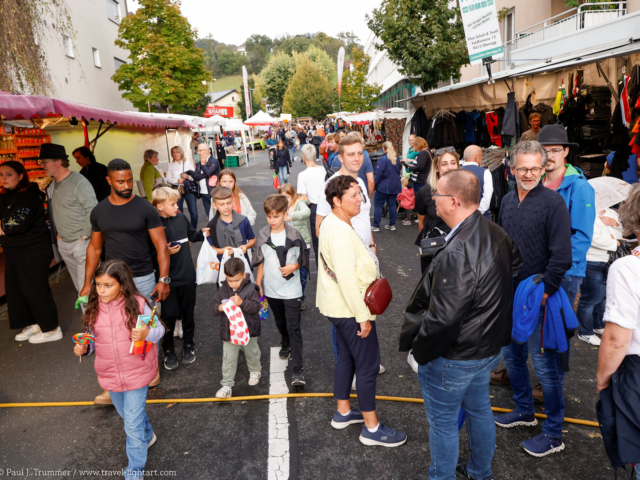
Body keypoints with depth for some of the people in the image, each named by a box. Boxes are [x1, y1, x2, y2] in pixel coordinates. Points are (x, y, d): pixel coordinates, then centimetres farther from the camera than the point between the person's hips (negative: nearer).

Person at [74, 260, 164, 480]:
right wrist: (83, 348, -13)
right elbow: (93, 338, 6)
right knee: (125, 413, 28)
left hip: (136, 373, -5)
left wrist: (147, 333, -32)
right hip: (110, 375, 5)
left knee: (133, 424, 1)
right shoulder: (94, 309, -7)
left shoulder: (137, 304, -19)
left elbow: (159, 329, -11)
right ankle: (147, 435, 58)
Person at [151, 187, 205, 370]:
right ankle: (168, 349, 24)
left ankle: (188, 344, 35)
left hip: (187, 275, 4)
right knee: (169, 314, 3)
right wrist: (165, 252, -25)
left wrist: (203, 234, 0)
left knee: (188, 312, 16)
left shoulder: (181, 218, 0)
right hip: (167, 278, -4)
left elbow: (192, 235, 17)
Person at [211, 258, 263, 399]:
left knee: (252, 354, 21)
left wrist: (242, 302, -32)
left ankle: (255, 371, 49)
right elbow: (214, 307, 0)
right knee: (228, 359, 4)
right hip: (228, 332, 1)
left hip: (248, 331, -1)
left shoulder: (250, 289, -12)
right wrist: (220, 308, -23)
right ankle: (227, 385, 14)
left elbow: (256, 307, -18)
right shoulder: (222, 290, -3)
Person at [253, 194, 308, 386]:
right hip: (271, 289, 4)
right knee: (280, 323, 23)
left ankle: (297, 369, 0)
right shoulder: (262, 235, -3)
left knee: (293, 328, -4)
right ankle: (286, 345, 52)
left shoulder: (294, 235, -12)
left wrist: (293, 266, -20)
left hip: (291, 290, -4)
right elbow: (261, 262, 7)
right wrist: (258, 283, 7)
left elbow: (303, 259, -1)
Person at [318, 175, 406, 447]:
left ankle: (343, 412, 37)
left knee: (347, 357, 21)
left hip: (338, 307, 10)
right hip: (350, 309, -10)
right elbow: (346, 278, -28)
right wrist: (363, 317, -23)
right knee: (368, 365, 1)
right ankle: (371, 428, 15)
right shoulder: (340, 232, -25)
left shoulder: (333, 224, 8)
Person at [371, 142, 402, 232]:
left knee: (378, 205, 0)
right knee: (392, 205, 12)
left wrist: (375, 185, -7)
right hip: (395, 186, 7)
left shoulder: (382, 159, -15)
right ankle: (392, 225, 16)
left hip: (384, 186, -7)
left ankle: (376, 226, 0)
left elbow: (378, 174, -16)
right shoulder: (396, 159, 6)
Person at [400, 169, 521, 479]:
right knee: (479, 410, 28)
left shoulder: (457, 252, -33)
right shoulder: (496, 234, -4)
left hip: (453, 359, -9)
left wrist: (418, 350, -13)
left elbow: (442, 319, -31)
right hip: (488, 347, 9)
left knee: (443, 424, 13)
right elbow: (517, 269, 9)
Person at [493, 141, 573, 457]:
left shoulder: (552, 202, -13)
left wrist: (544, 291, -18)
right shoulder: (507, 200, 8)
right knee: (511, 355, 18)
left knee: (544, 364, 2)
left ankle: (553, 434, 19)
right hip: (508, 294, 7)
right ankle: (524, 410, 40)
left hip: (538, 298, -7)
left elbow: (561, 256, -16)